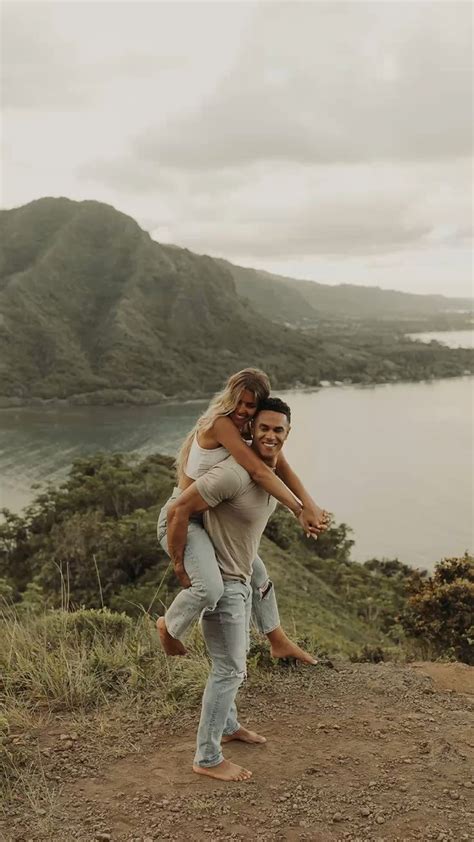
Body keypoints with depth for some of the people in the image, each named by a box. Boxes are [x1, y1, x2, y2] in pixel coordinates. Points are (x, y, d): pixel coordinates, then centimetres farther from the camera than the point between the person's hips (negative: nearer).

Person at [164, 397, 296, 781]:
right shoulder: (234, 473, -30)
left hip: (241, 578, 10)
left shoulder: (272, 470, 0)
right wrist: (179, 563, -19)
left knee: (235, 658, 24)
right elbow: (179, 510, -28)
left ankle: (228, 726, 44)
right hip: (219, 581, -10)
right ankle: (207, 758, 8)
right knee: (230, 669, -4)